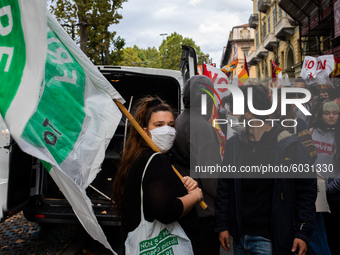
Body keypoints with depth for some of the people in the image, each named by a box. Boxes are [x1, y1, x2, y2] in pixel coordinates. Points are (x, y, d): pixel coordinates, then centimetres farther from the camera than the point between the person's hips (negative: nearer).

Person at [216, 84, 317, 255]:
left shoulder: (290, 145, -9)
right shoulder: (233, 144, 3)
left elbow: (306, 191, -6)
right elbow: (224, 188, 7)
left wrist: (303, 233, -9)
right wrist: (222, 226, 5)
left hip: (271, 240, -4)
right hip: (239, 236, 5)